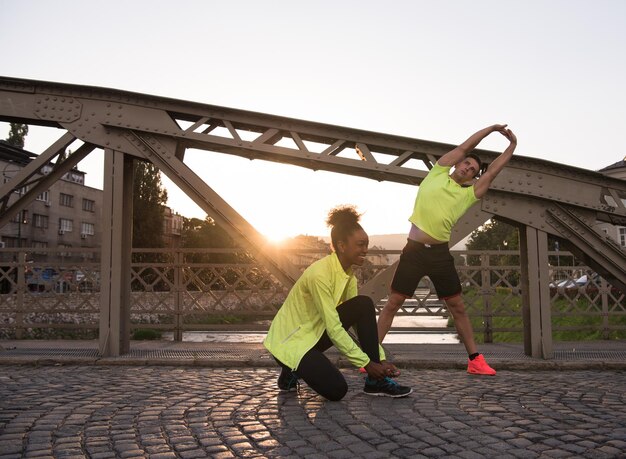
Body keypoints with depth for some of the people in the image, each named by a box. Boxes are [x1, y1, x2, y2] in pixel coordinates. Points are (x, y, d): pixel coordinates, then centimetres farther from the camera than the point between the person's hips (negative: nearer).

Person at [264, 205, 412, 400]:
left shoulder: (348, 274, 0)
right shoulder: (319, 274, -27)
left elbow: (363, 320, 2)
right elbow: (334, 329, -27)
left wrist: (380, 359, -6)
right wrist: (366, 363, -23)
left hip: (315, 332, 8)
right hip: (290, 342, -8)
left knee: (365, 304, -11)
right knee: (336, 390, -23)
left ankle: (376, 381, -5)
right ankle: (293, 371, 7)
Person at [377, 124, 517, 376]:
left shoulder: (468, 194, 13)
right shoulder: (437, 174, 9)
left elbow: (492, 172, 14)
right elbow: (463, 147, 10)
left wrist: (512, 145, 17)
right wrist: (492, 128, 19)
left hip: (440, 253, 3)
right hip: (414, 250, -3)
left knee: (458, 307, 7)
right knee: (393, 303, -2)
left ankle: (475, 360, 17)